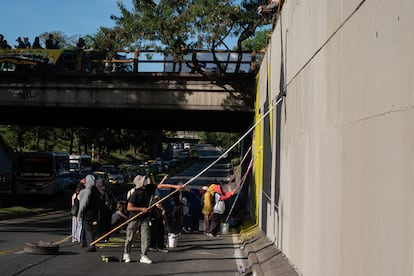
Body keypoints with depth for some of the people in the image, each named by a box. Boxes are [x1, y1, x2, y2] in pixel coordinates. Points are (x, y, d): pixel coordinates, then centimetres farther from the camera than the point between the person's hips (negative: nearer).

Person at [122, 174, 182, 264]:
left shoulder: (149, 188, -8)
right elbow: (129, 208, -22)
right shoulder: (135, 194, -24)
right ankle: (126, 254, 27)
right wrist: (141, 209, -20)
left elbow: (161, 186, -6)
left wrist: (175, 186, -11)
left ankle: (143, 256, 6)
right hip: (134, 218, -5)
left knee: (146, 237, -1)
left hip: (145, 217, 5)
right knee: (130, 237, 7)